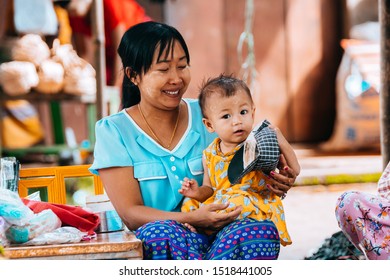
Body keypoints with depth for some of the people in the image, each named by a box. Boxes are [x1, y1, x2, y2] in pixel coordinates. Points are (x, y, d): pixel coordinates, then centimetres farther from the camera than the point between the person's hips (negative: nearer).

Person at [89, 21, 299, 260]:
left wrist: (276, 183, -10)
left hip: (216, 238, 3)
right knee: (160, 232, -37)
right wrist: (191, 219, -24)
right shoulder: (113, 131, 1)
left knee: (263, 230, -29)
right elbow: (130, 213, -7)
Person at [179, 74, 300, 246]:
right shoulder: (209, 155, 7)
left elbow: (294, 171, -4)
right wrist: (198, 192, -4)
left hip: (257, 209, -5)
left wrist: (282, 144, -18)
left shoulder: (260, 146, -5)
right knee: (190, 204, -9)